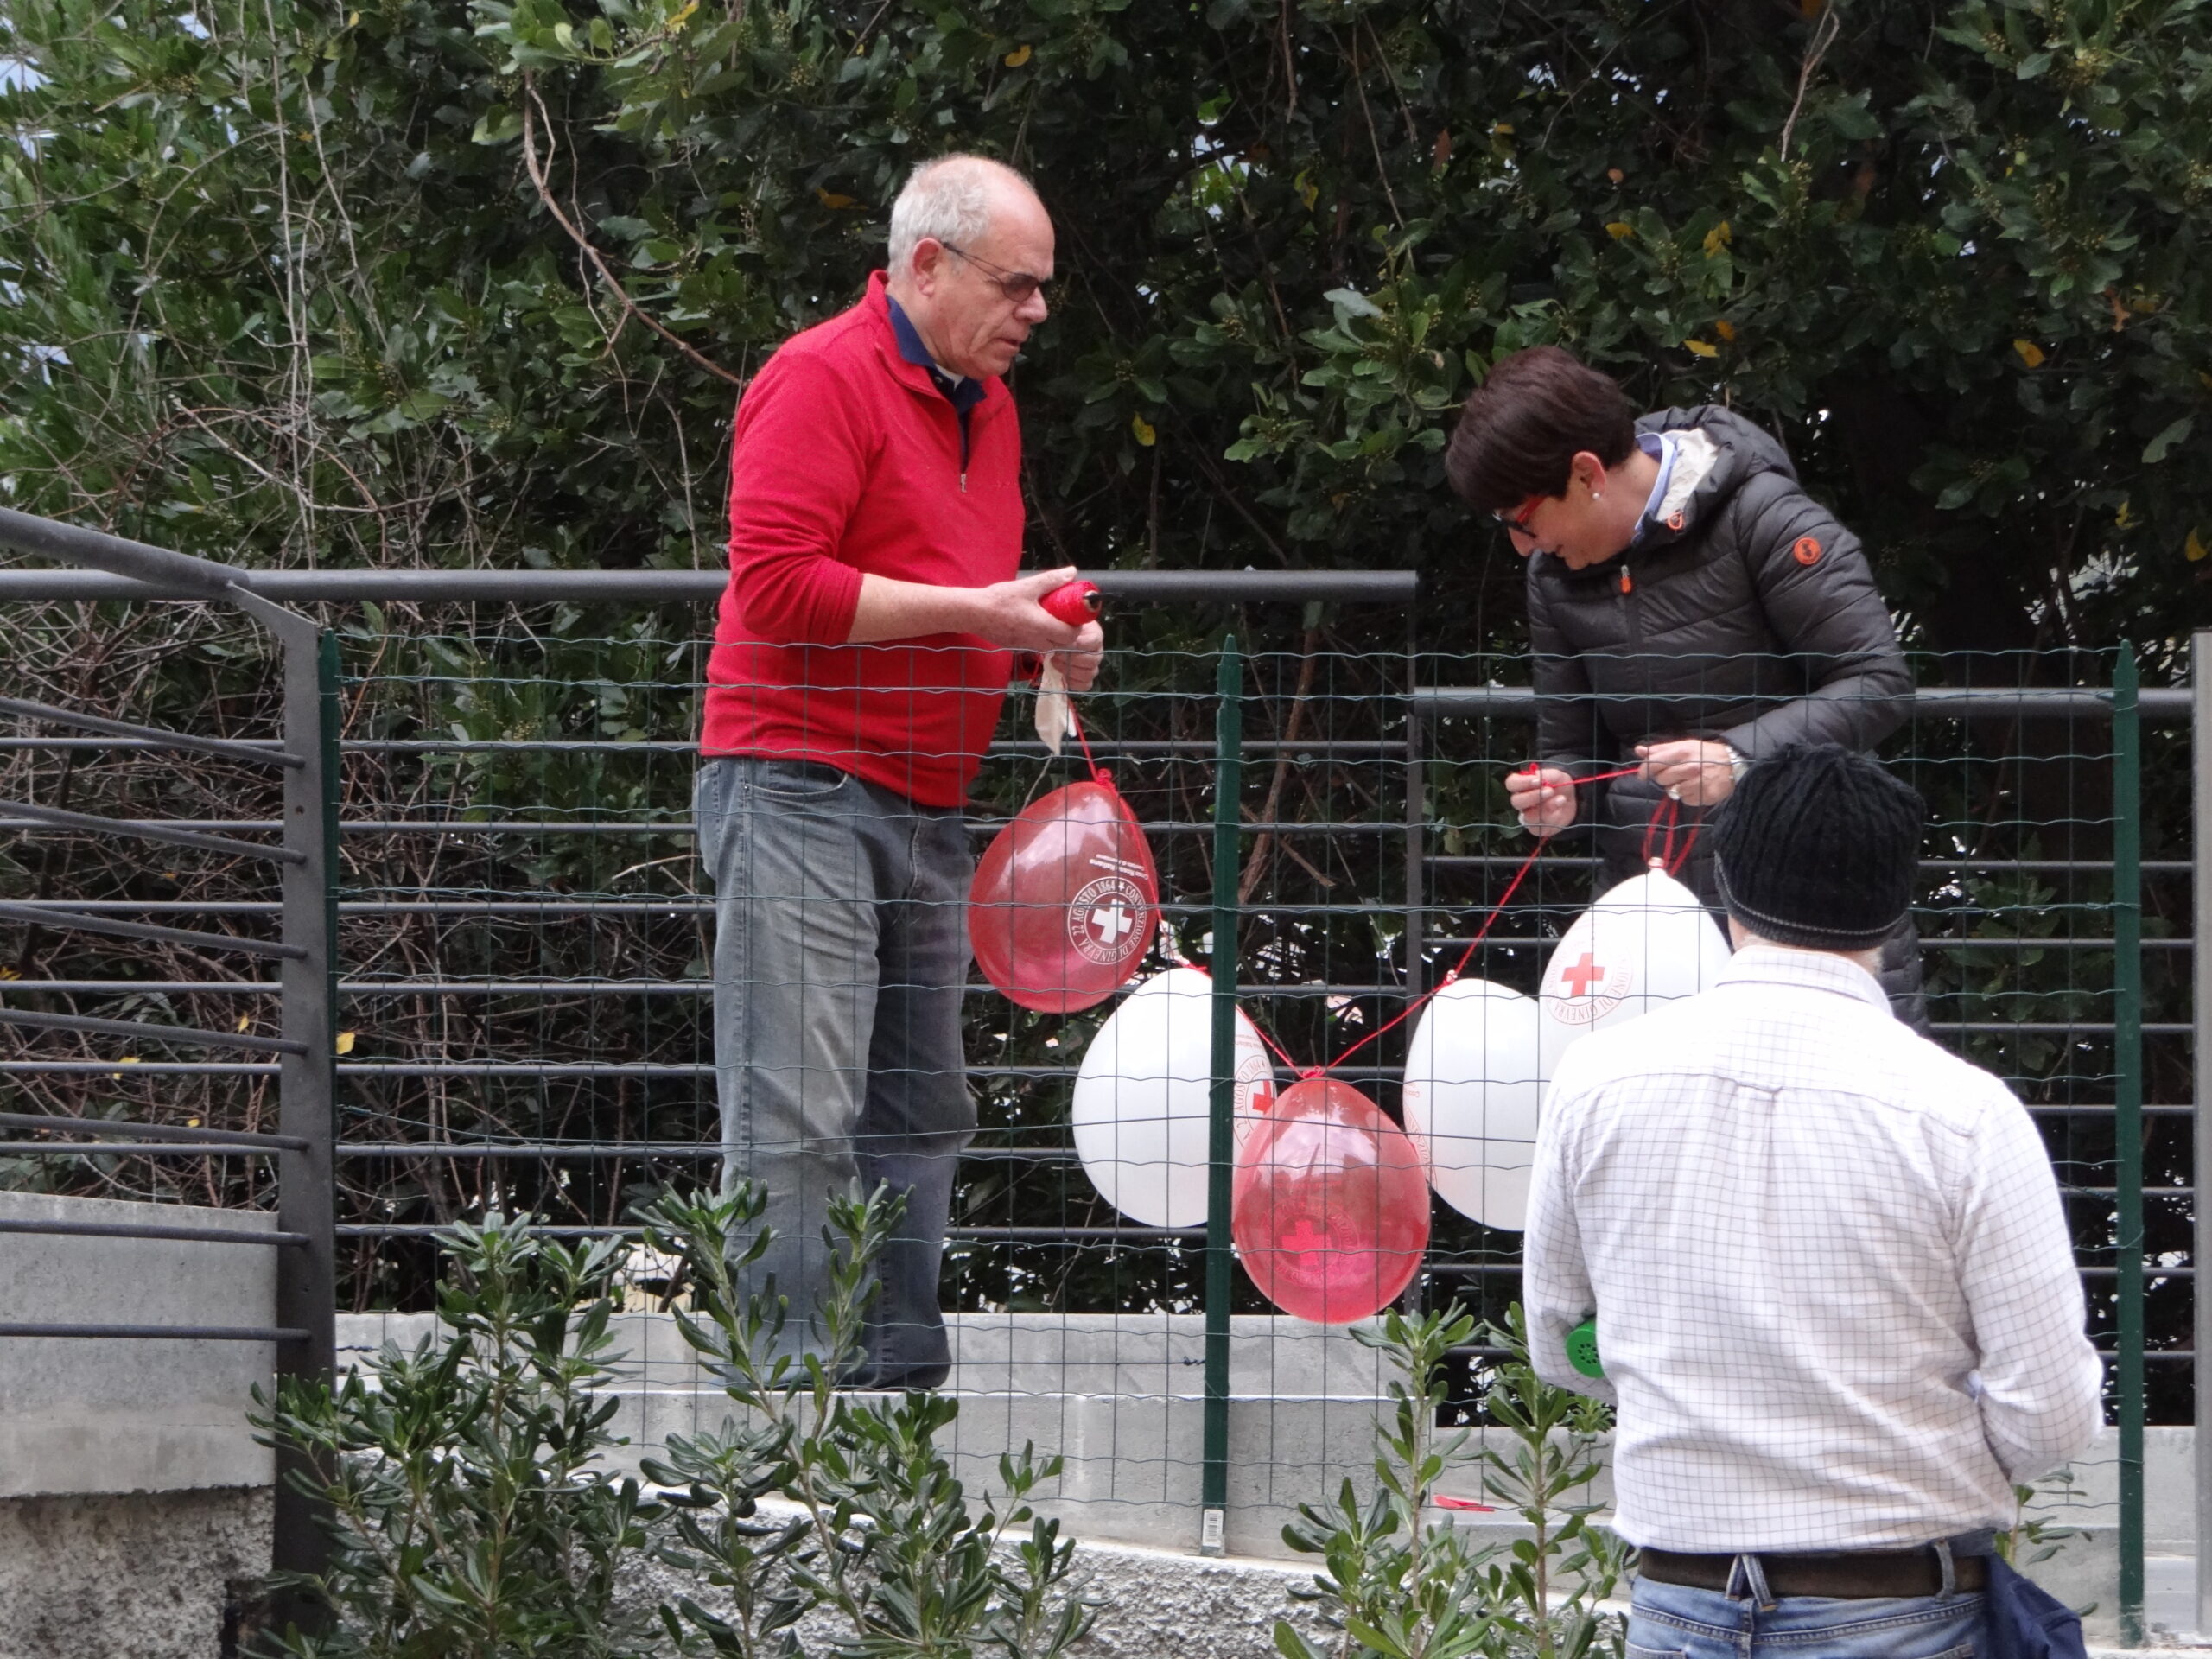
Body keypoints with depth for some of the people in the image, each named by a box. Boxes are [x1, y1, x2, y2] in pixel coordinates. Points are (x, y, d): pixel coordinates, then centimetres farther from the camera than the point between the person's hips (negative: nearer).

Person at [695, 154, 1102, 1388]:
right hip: (802, 788, -9)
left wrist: (1042, 636, 10)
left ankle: (901, 1379, 12)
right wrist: (975, 611, -17)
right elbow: (778, 582, -18)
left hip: (928, 810, 9)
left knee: (919, 1120, 8)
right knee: (799, 1125, -11)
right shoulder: (822, 381, -9)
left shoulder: (987, 402, 20)